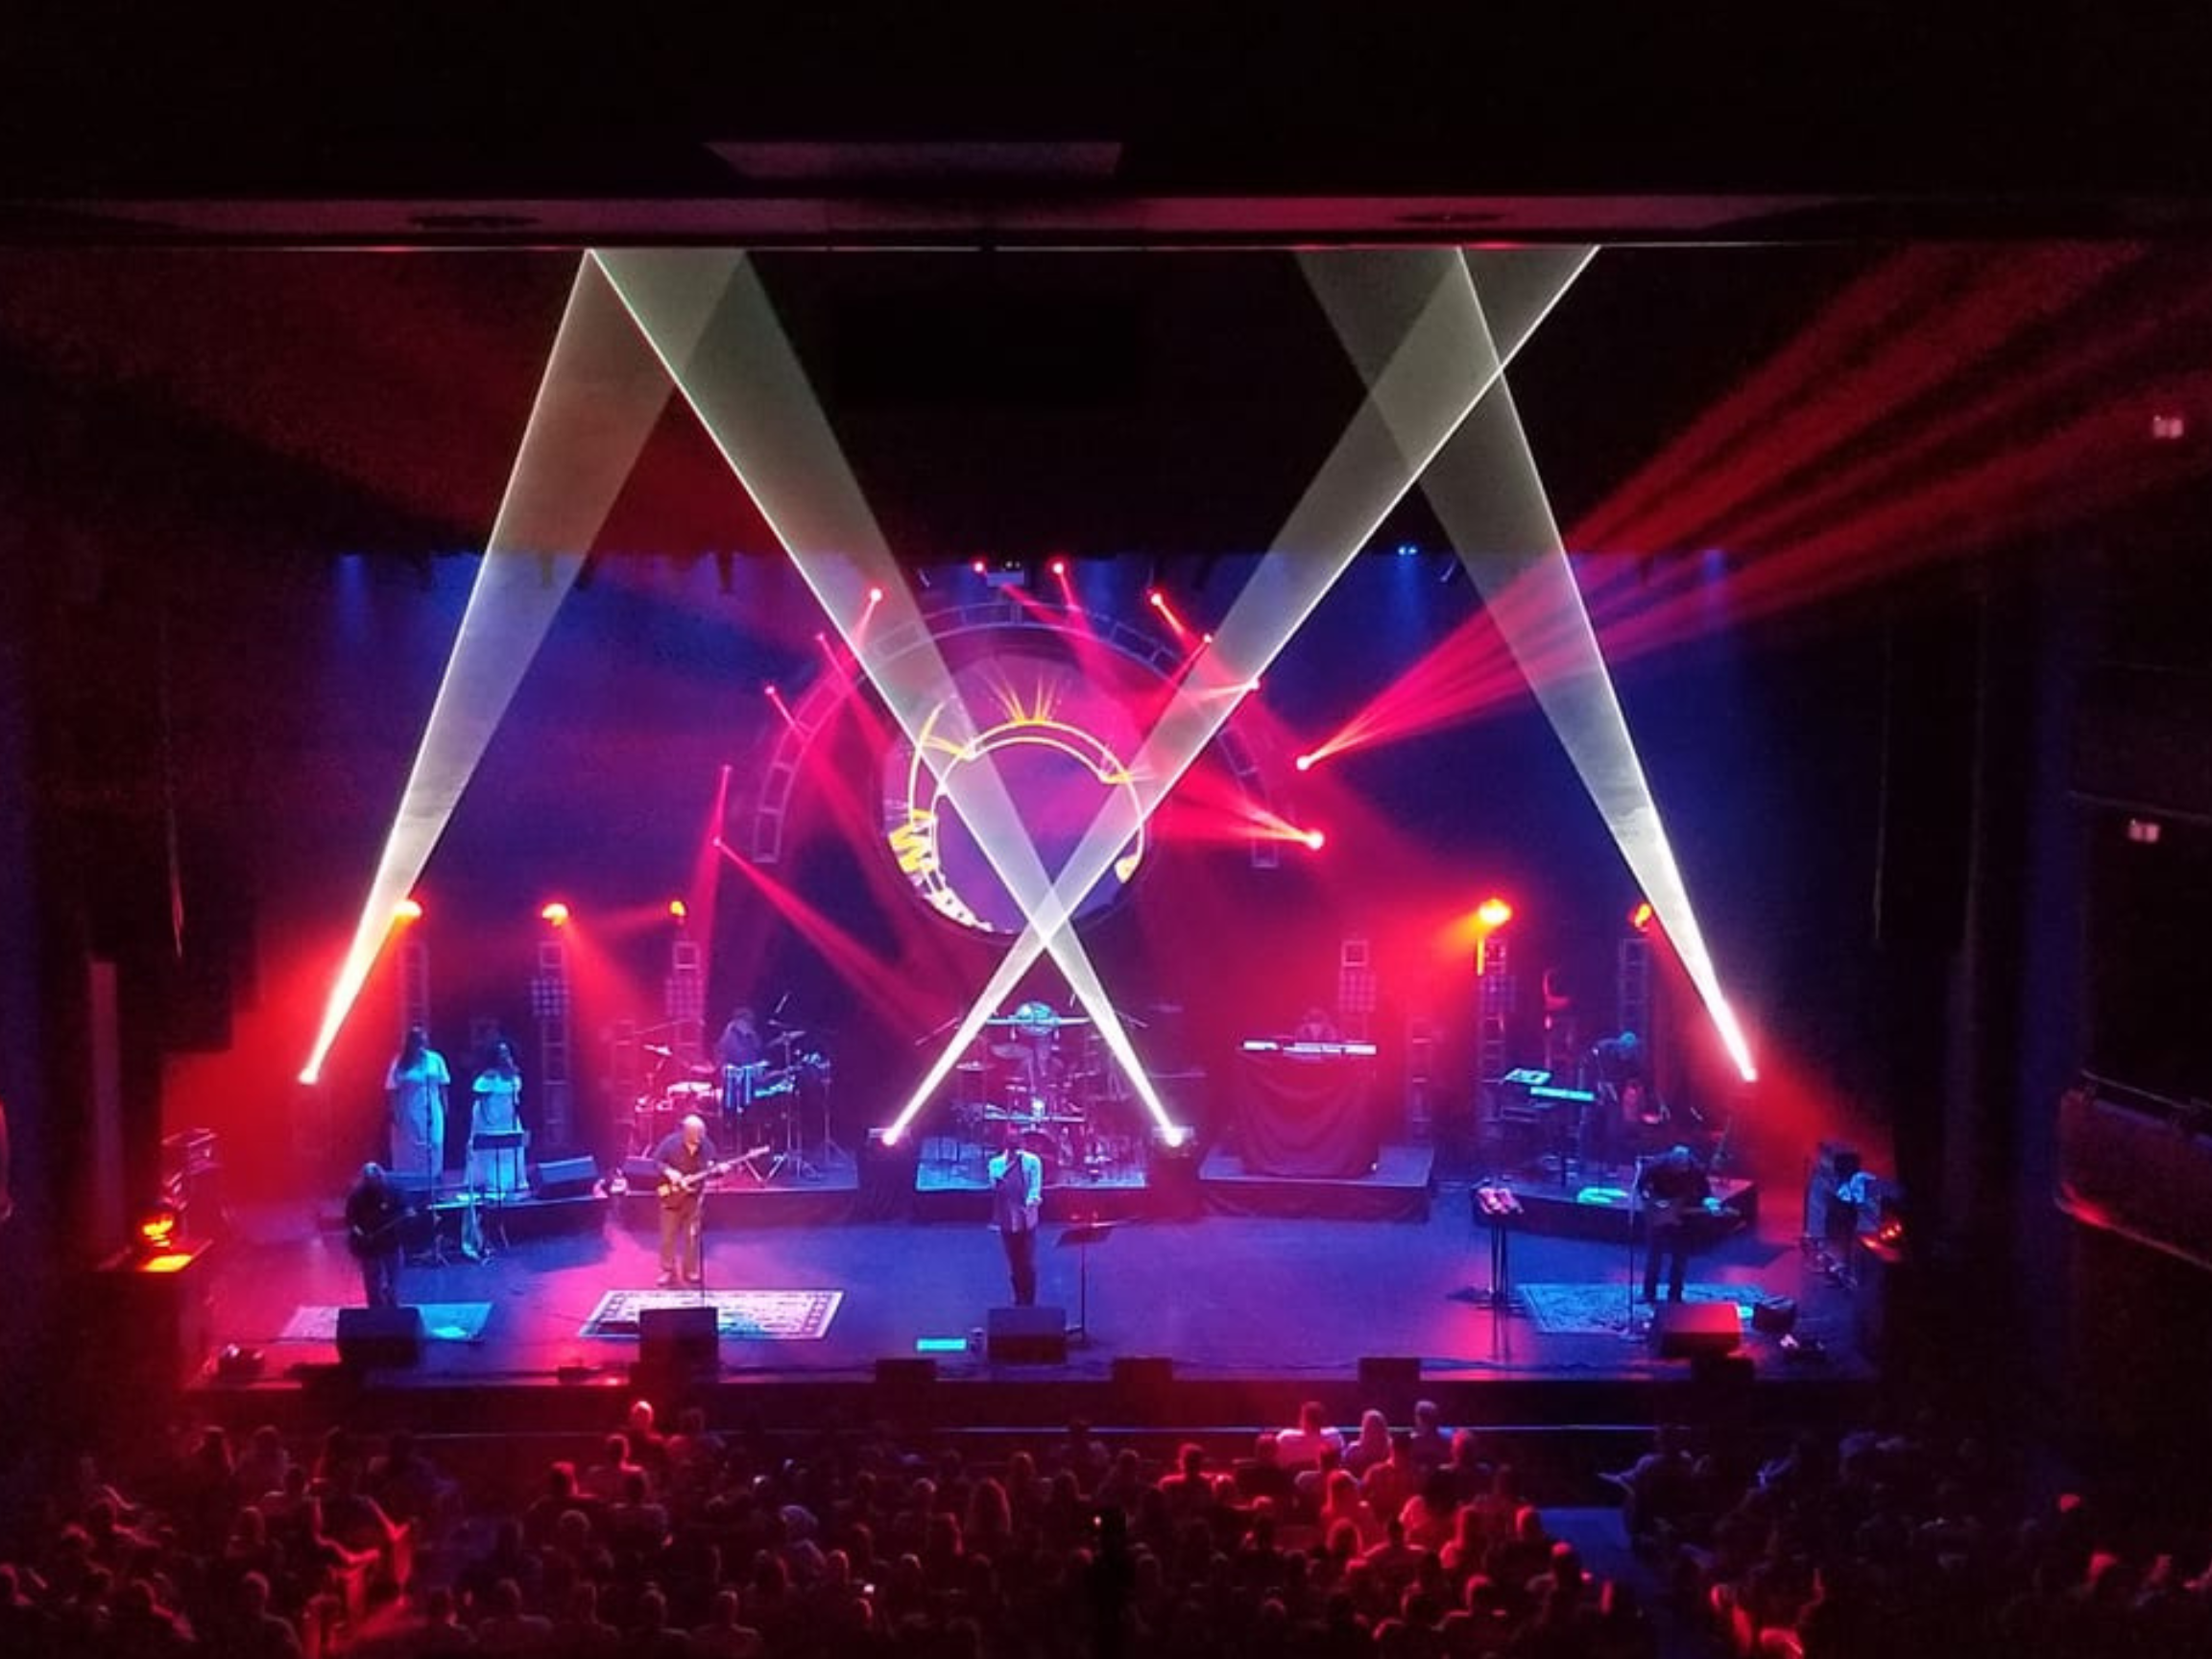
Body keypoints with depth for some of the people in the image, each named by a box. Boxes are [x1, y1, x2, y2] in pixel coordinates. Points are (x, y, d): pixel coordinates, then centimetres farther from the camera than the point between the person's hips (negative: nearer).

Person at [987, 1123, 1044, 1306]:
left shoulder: (1032, 1161, 0)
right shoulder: (996, 1163, 7)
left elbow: (1035, 1186, -3)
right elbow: (993, 1186, -4)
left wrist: (1031, 1201, -21)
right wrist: (1006, 1165, -12)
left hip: (1026, 1220, -2)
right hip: (1006, 1220, 2)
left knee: (1028, 1263, -1)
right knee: (1014, 1264, 9)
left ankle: (1029, 1302, 8)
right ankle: (1019, 1300, 20)